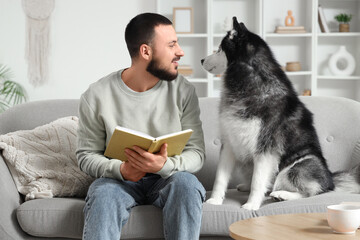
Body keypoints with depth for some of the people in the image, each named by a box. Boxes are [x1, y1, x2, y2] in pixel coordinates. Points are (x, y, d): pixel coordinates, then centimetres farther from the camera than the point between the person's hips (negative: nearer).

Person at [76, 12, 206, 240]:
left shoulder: (183, 91, -4)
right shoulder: (97, 95, -8)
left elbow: (197, 153, -5)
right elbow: (87, 155, -1)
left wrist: (165, 165, -28)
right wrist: (120, 169, -23)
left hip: (168, 177, 1)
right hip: (119, 178, -1)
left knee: (187, 183, -32)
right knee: (102, 193, -34)